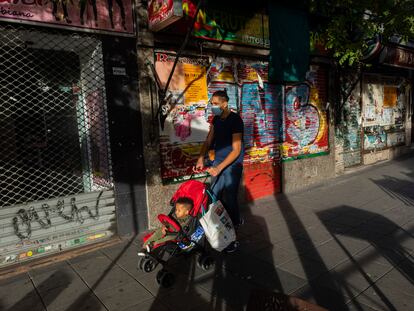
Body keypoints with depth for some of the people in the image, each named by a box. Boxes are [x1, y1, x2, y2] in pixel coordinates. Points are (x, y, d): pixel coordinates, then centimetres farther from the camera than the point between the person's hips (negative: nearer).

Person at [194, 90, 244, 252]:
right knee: (214, 196, 9)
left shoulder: (235, 120, -15)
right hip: (218, 162, 7)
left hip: (232, 164, -7)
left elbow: (236, 150, -18)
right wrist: (200, 159, -4)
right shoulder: (216, 119, 8)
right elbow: (208, 141, 11)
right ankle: (237, 220, 31)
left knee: (229, 199, -4)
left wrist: (219, 168, -23)